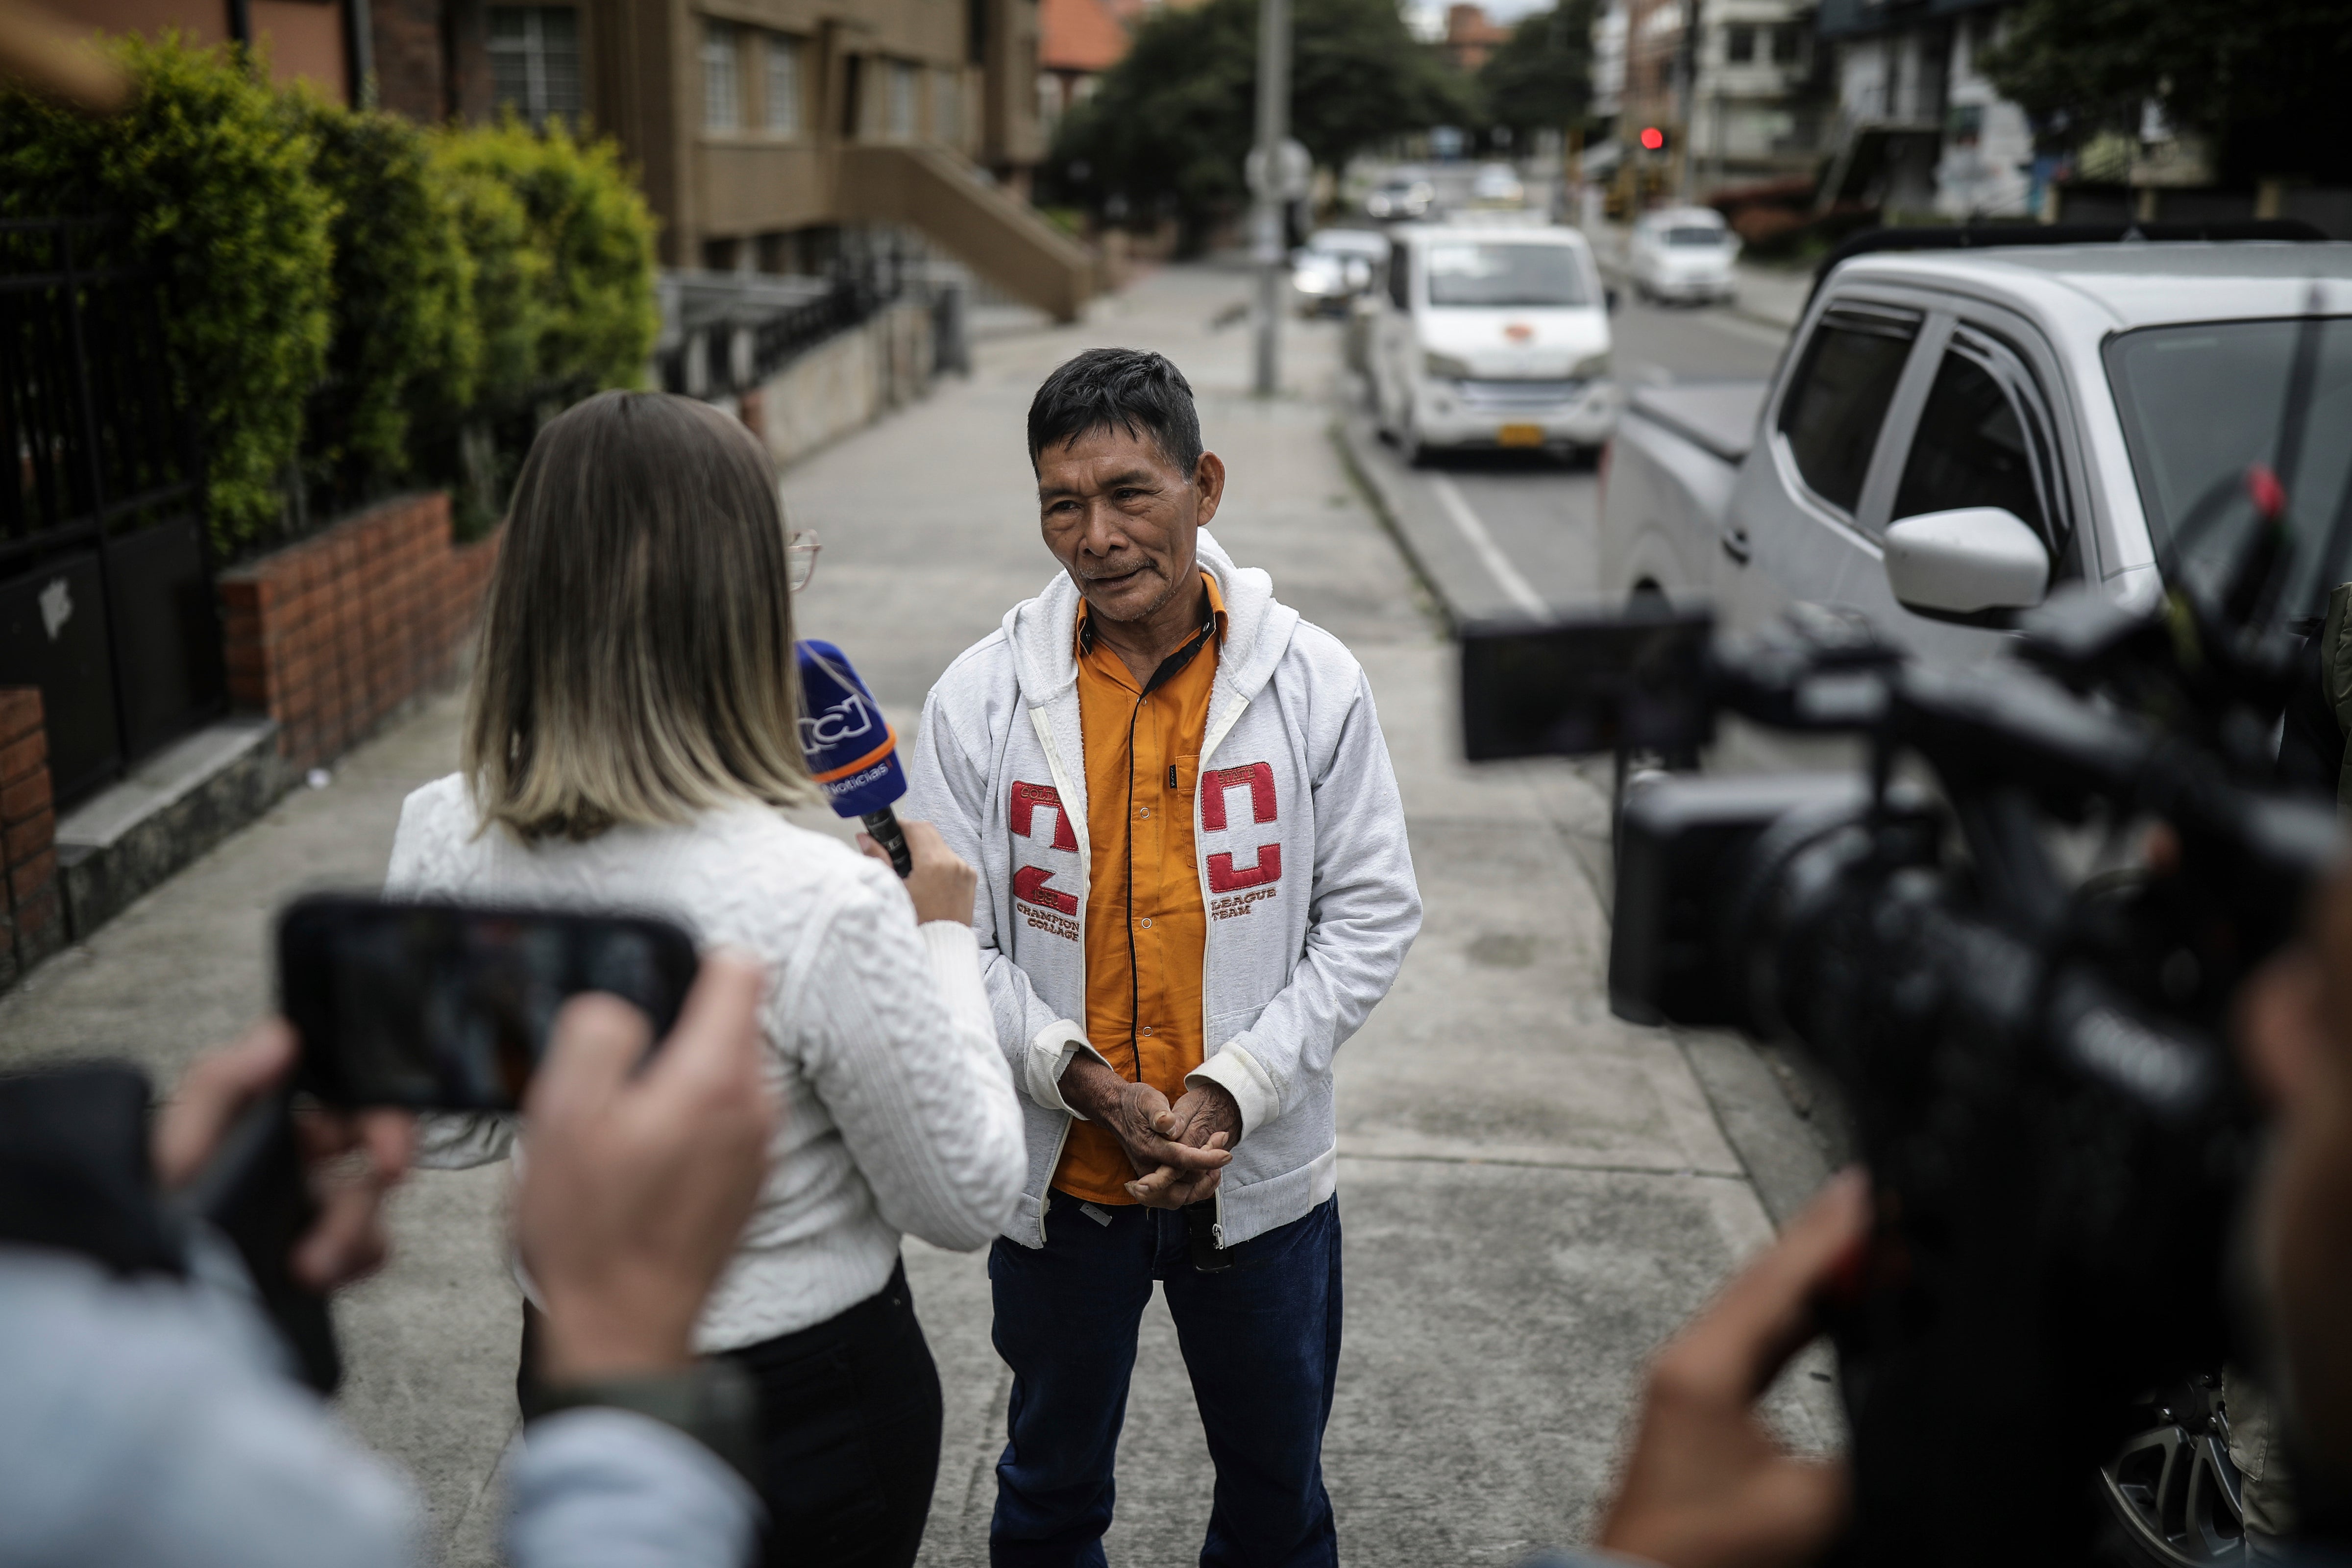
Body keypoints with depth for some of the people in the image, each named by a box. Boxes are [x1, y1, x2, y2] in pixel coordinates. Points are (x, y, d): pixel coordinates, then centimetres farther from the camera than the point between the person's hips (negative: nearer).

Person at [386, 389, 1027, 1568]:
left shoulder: (437, 843, -14)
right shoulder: (823, 905, -32)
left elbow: (443, 1135, 2)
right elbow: (965, 1200, -16)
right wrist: (944, 936, -8)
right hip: (810, 1398, -4)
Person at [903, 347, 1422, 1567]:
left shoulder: (1315, 683, -9)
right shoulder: (980, 697, -10)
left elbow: (1372, 914, -6)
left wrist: (1235, 1087, -16)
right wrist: (1083, 1079, -20)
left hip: (1262, 1177, 0)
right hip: (1057, 1181, 0)